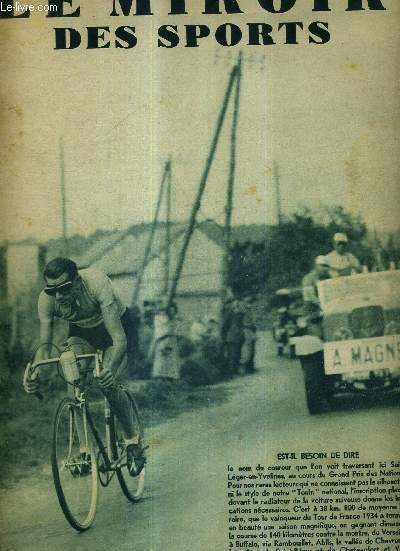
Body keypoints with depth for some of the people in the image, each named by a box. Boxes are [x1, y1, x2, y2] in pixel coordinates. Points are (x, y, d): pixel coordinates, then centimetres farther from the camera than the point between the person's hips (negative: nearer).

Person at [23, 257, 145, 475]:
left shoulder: (96, 283, -38)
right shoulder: (46, 299, -25)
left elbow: (119, 338, -42)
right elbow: (44, 344, -20)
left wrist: (111, 367, -60)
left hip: (115, 328, -4)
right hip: (81, 333, 4)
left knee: (106, 383, -27)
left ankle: (133, 439, -3)